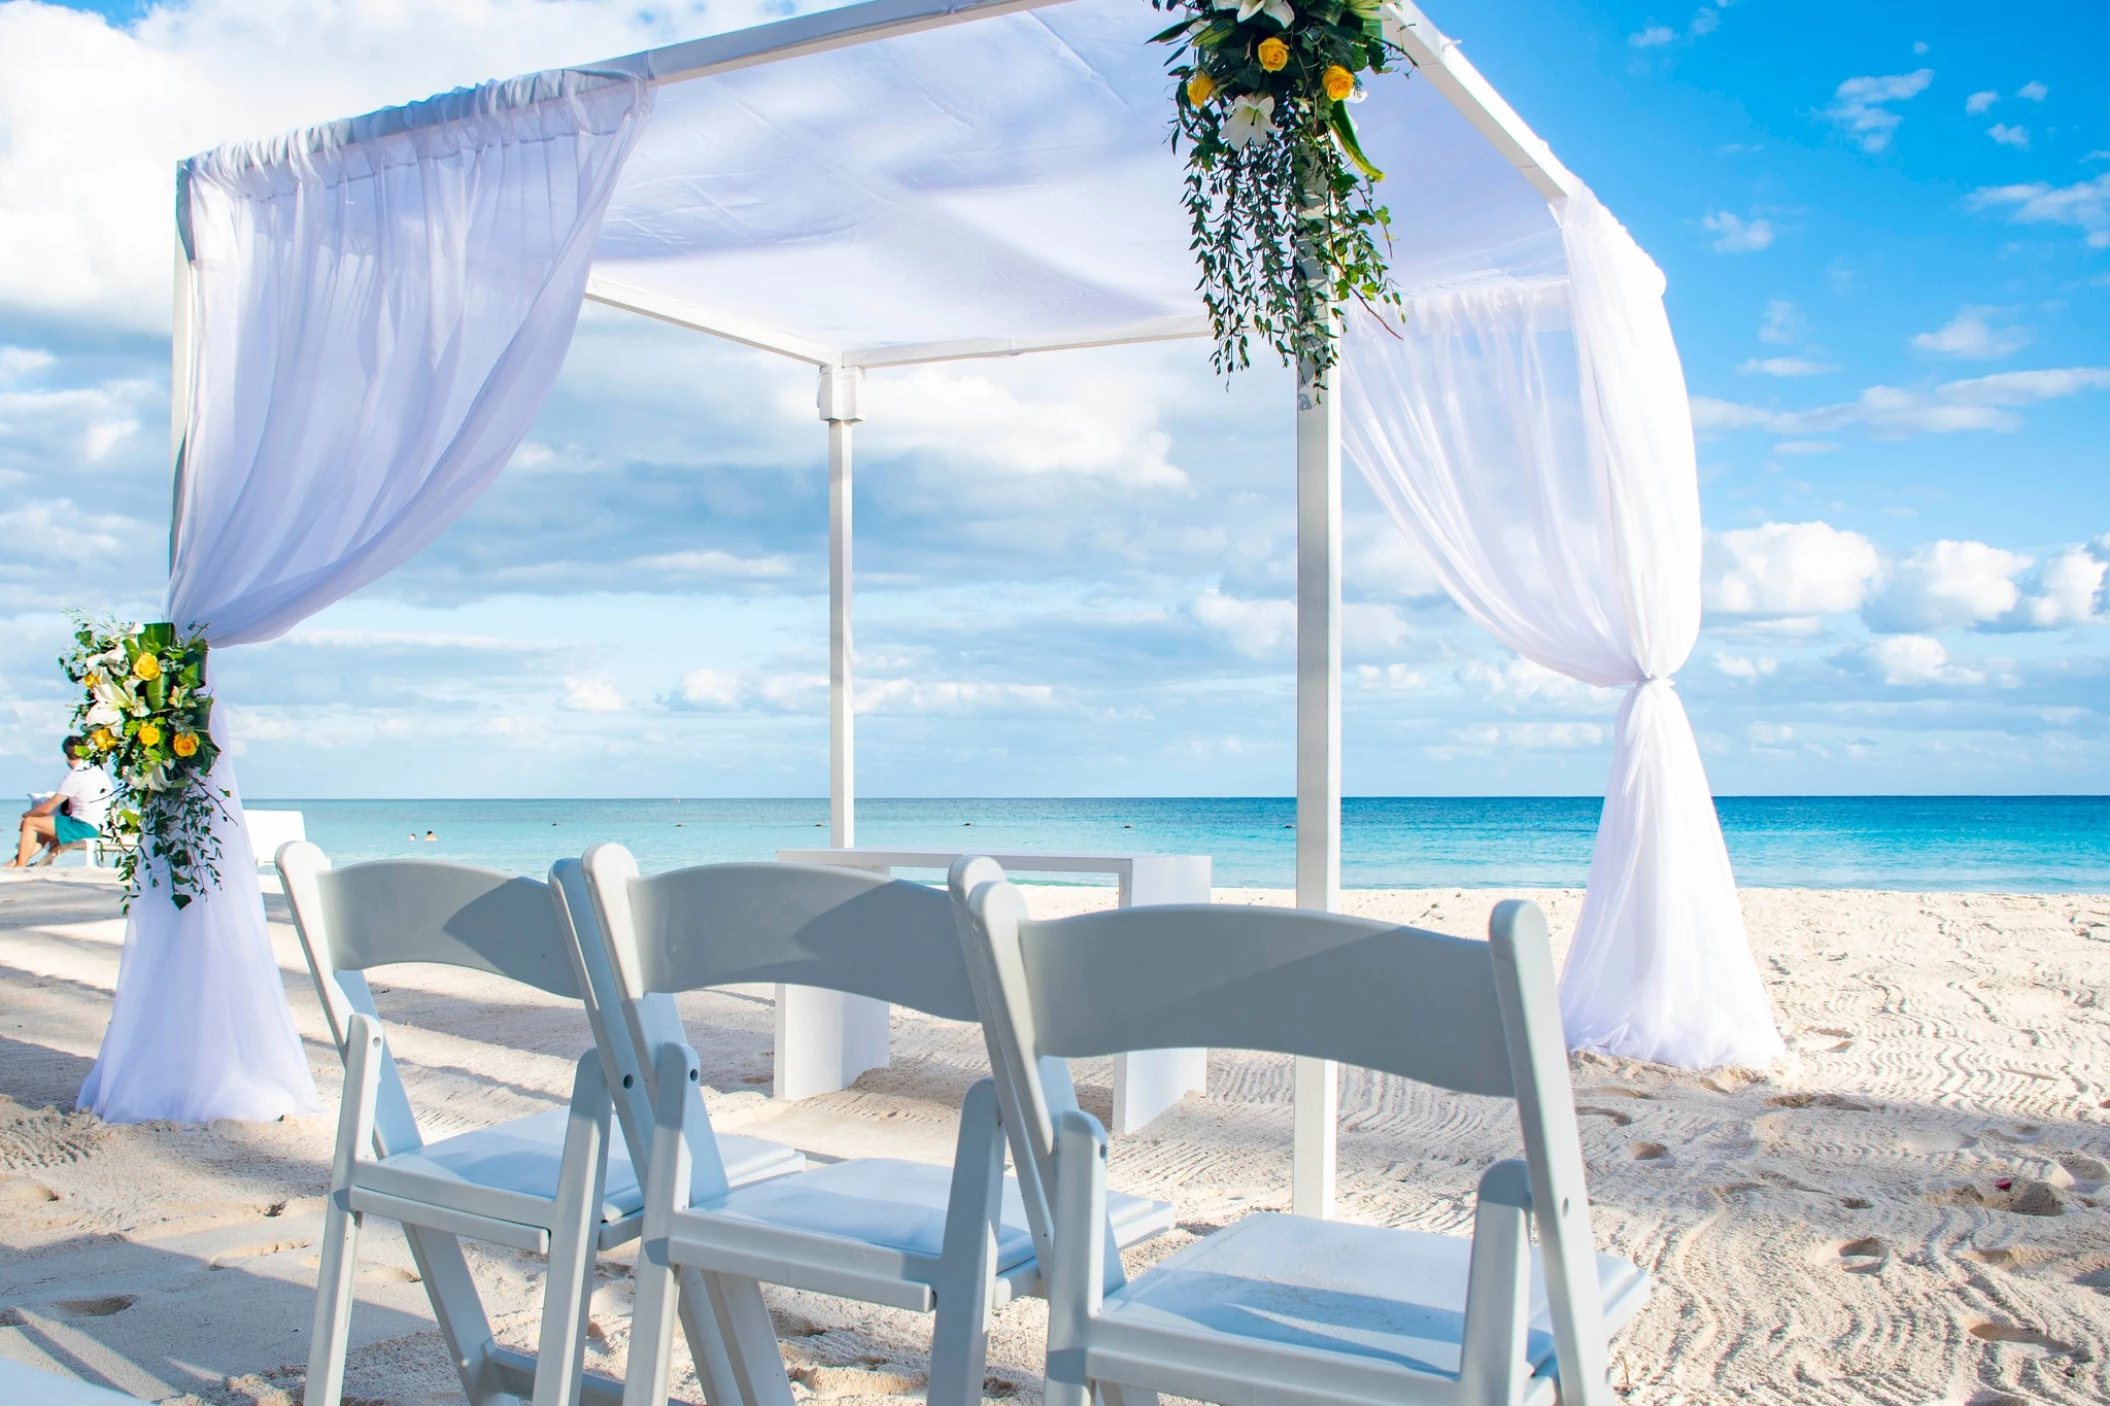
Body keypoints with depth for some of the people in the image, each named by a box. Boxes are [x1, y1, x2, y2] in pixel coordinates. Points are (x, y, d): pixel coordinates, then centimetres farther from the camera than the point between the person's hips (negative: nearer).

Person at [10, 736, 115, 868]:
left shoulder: (75, 776, -13)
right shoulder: (98, 770, 10)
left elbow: (46, 809, -7)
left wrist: (26, 814, 12)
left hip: (83, 828, -9)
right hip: (98, 828, 9)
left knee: (30, 823, 3)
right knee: (46, 832, 26)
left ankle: (20, 866, 10)